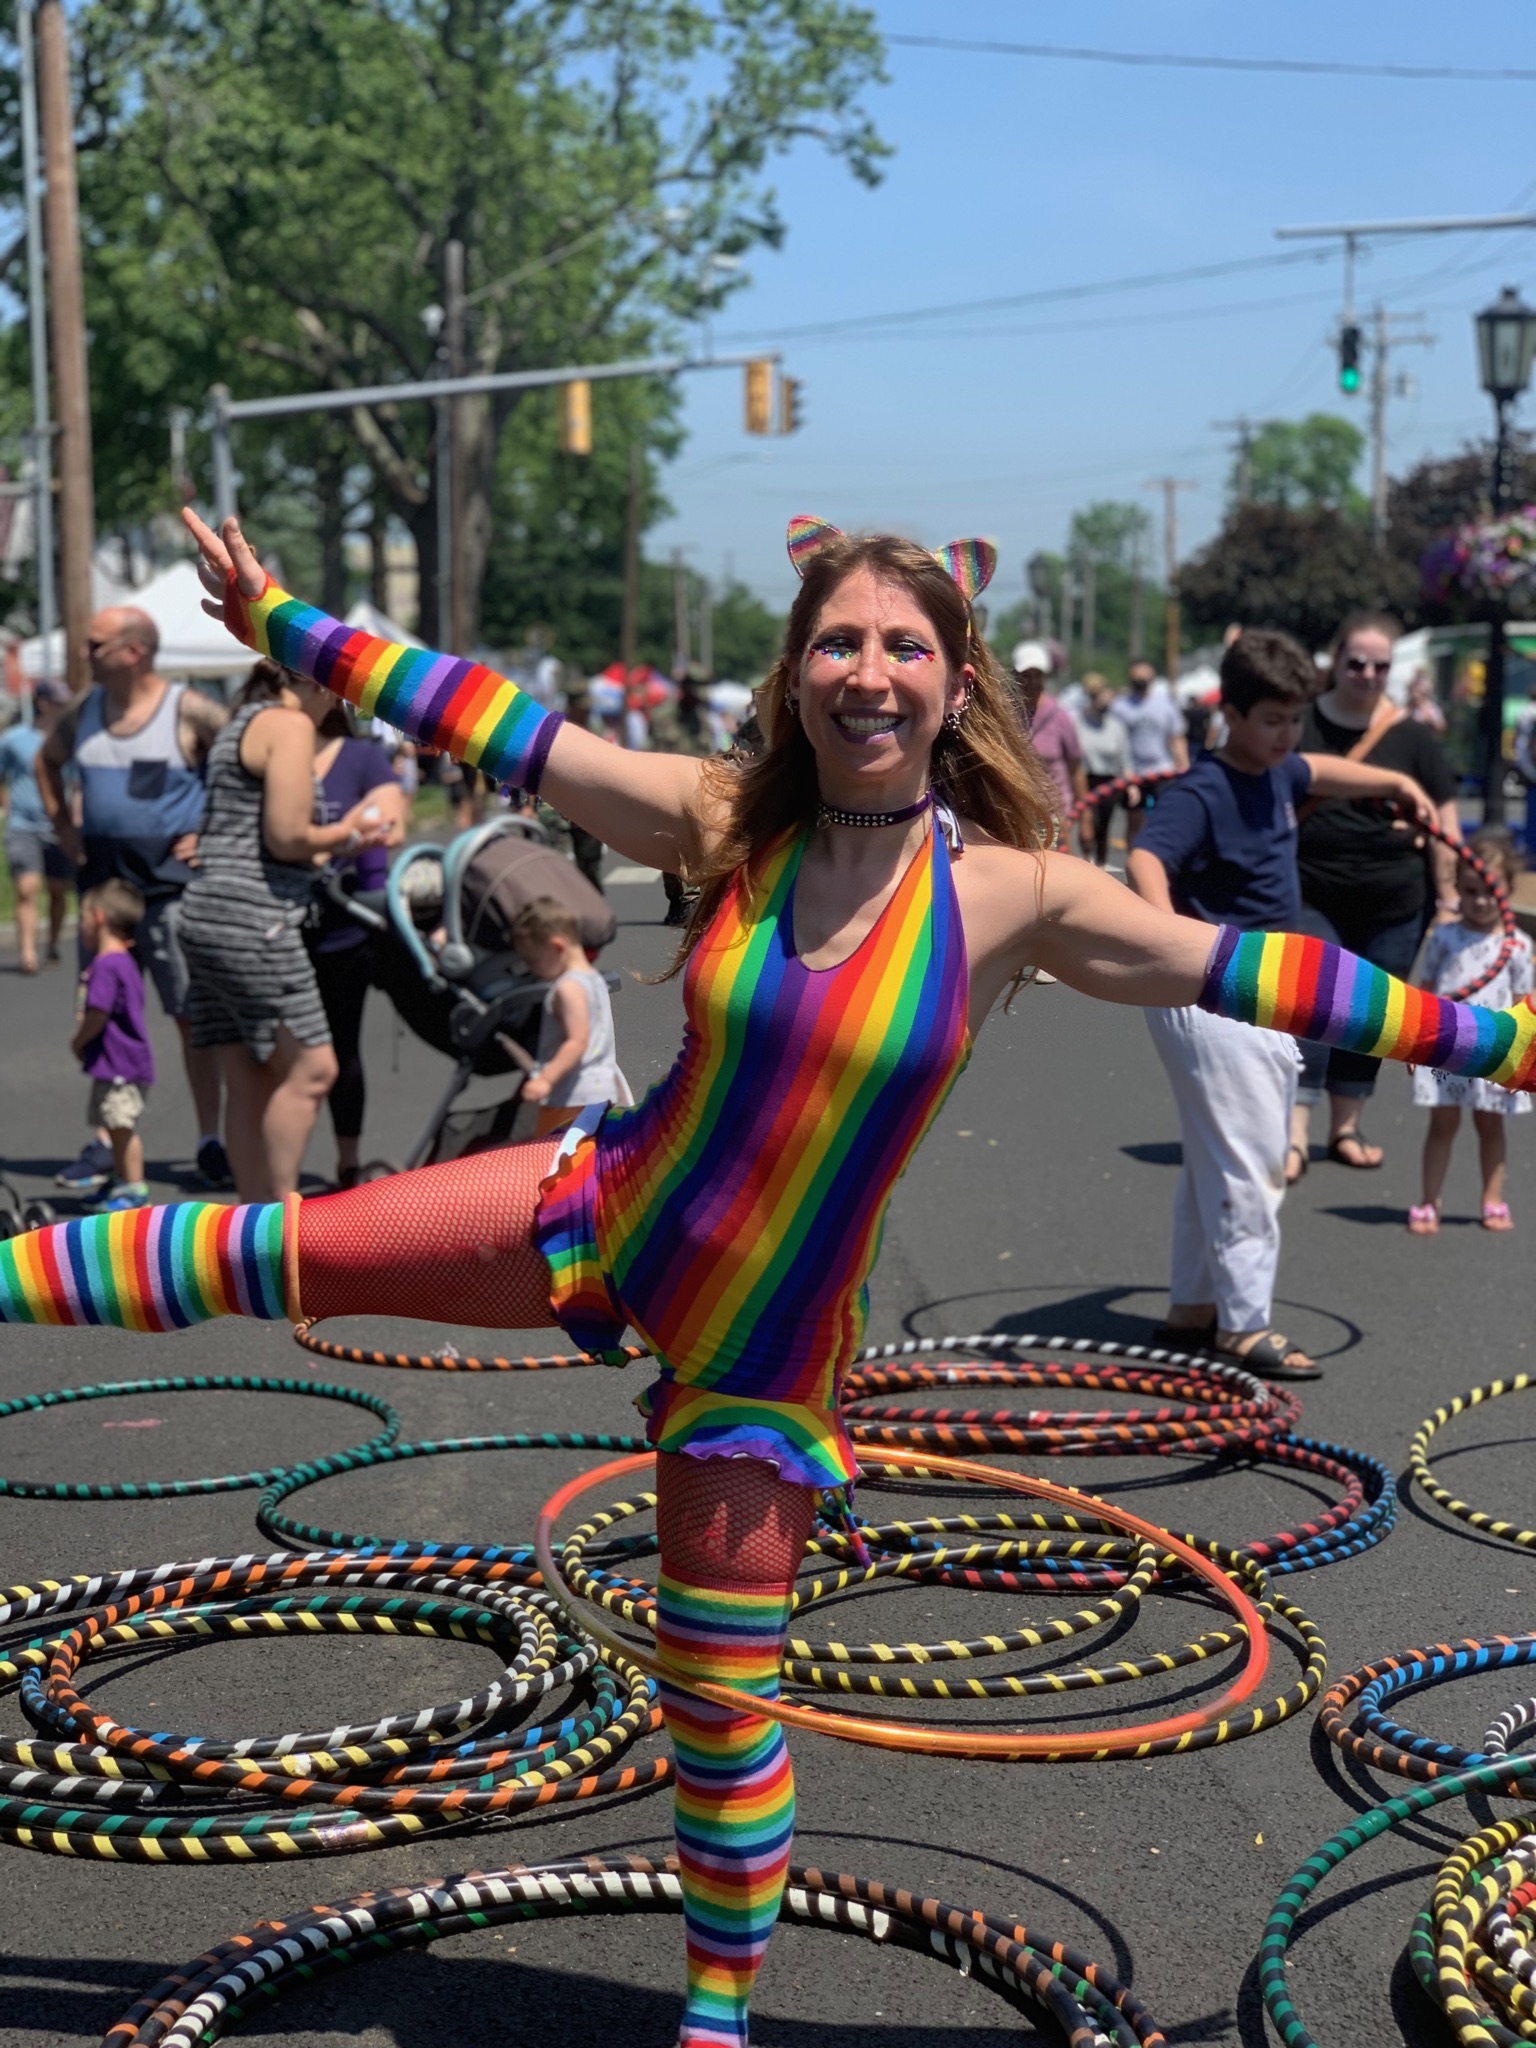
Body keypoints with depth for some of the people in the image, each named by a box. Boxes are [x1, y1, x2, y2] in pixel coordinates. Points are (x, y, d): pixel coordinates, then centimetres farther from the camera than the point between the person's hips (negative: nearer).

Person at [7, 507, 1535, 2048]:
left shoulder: (1013, 894, -13)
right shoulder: (721, 823, -9)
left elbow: (1259, 977, -9)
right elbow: (497, 725, -5)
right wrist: (283, 625, -3)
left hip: (765, 1348, -2)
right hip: (601, 1220, 2)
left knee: (720, 1703, 8)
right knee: (285, 1249, 0)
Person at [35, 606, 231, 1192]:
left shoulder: (189, 712, -10)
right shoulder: (85, 710, 8)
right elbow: (47, 759, 26)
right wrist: (60, 823, 14)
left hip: (172, 885, -5)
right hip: (103, 883, 5)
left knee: (192, 1016, -1)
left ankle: (210, 1143, 6)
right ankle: (106, 1141, 15)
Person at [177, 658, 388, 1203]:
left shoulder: (240, 726, 22)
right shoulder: (290, 725, -7)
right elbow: (286, 836, -15)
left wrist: (340, 839, 20)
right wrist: (345, 835, 3)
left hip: (207, 914, 10)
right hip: (252, 919, -10)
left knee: (250, 1086, 10)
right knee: (310, 1068, -4)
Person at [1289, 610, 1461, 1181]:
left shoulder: (1410, 736, 1)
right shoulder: (1300, 722, -1)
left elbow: (1444, 820, 5)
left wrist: (1449, 897, 1)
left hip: (1392, 905, 2)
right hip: (1311, 896, -2)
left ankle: (1345, 1128, 25)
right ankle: (1295, 1136, -9)